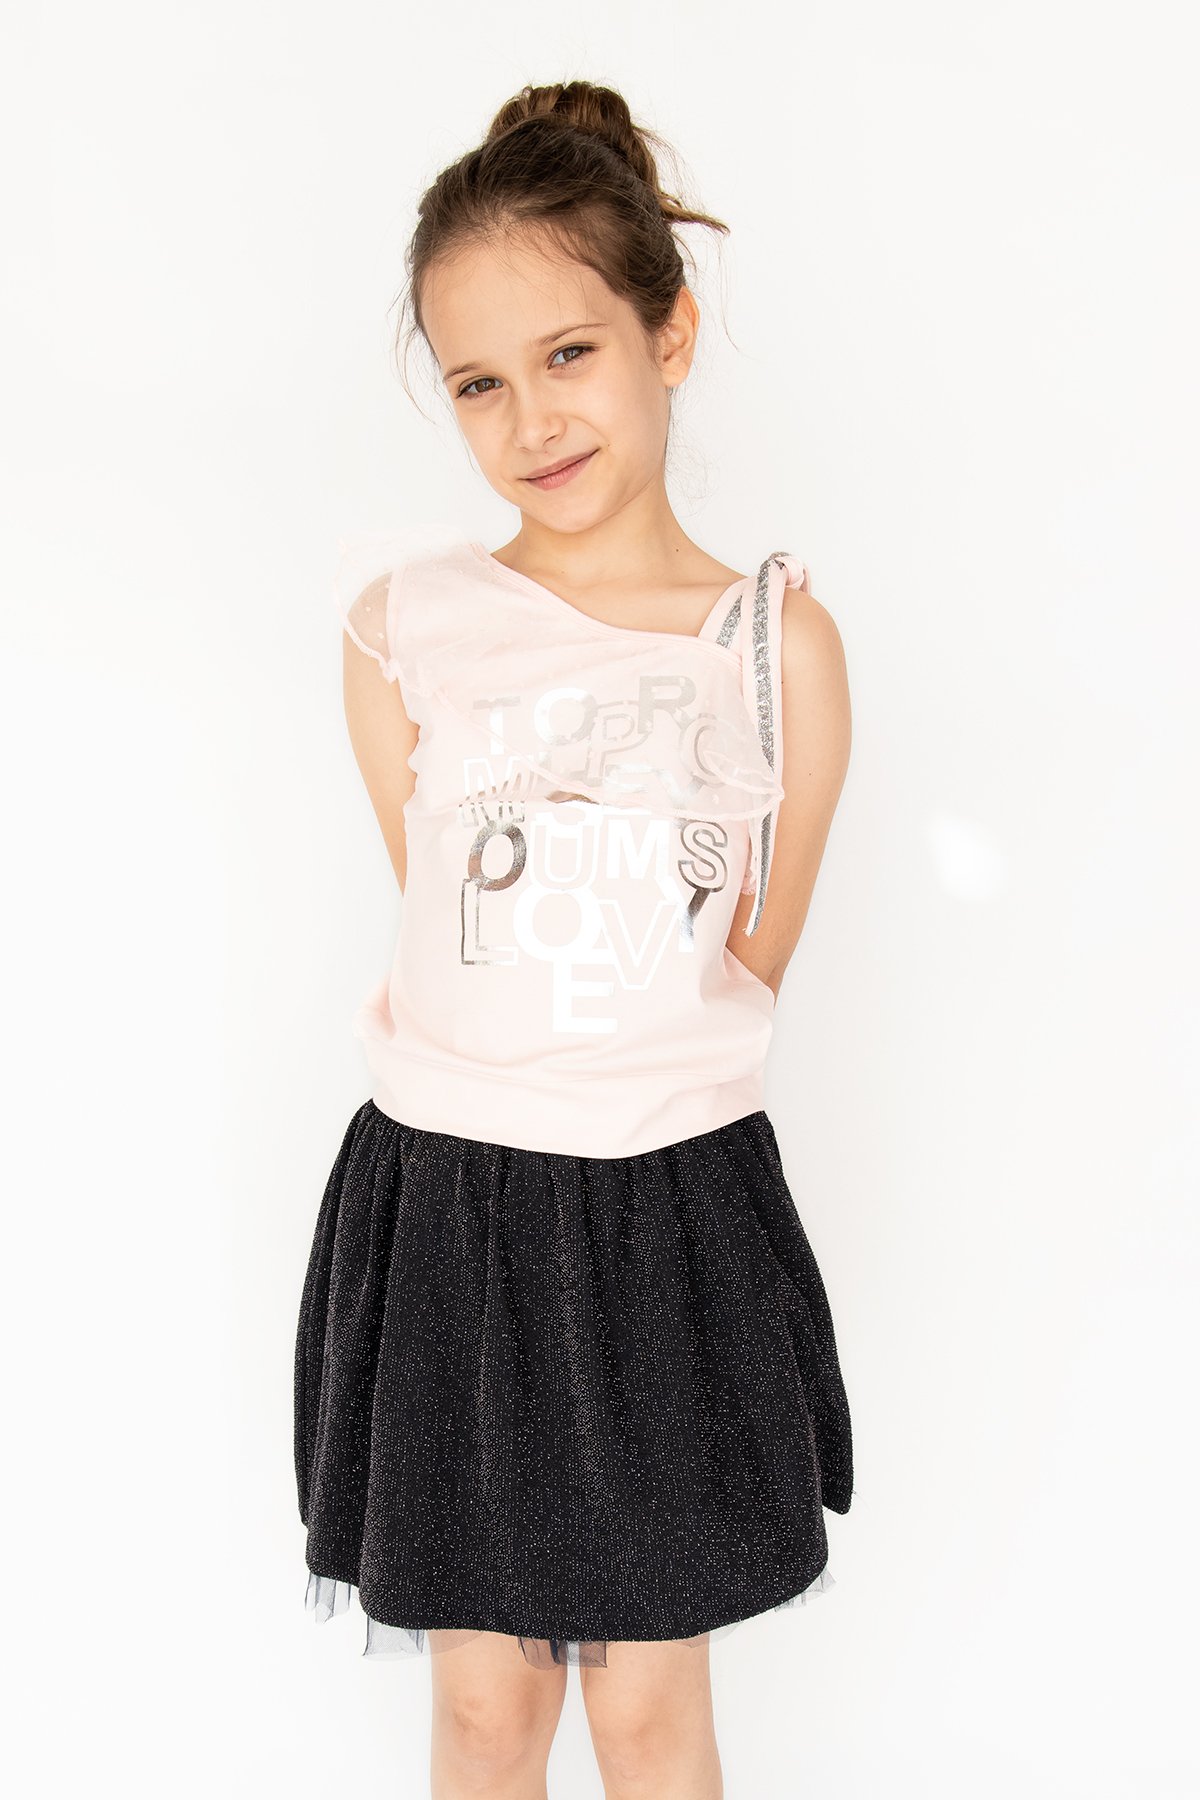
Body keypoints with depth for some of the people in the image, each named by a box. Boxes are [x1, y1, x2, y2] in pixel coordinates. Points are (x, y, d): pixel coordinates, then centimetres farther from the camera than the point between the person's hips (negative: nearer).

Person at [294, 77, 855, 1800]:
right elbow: (437, 925, 3)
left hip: (679, 1212, 0)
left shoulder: (780, 640, -4)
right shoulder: (403, 627, -3)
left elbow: (753, 964, 2)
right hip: (445, 1205, 1)